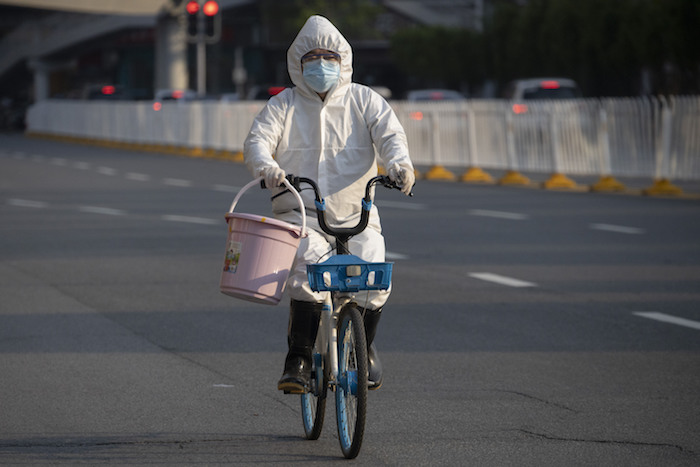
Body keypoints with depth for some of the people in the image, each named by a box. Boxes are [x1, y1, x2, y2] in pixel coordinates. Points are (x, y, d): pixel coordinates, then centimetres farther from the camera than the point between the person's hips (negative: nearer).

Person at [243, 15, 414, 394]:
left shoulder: (363, 100, 10)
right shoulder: (283, 105, 9)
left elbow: (390, 133, -4)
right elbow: (257, 141, -4)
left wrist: (398, 163, -28)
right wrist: (267, 167, -28)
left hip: (356, 216, 1)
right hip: (300, 214, -1)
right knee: (309, 264, -32)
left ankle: (364, 347, 7)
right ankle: (299, 357, -20)